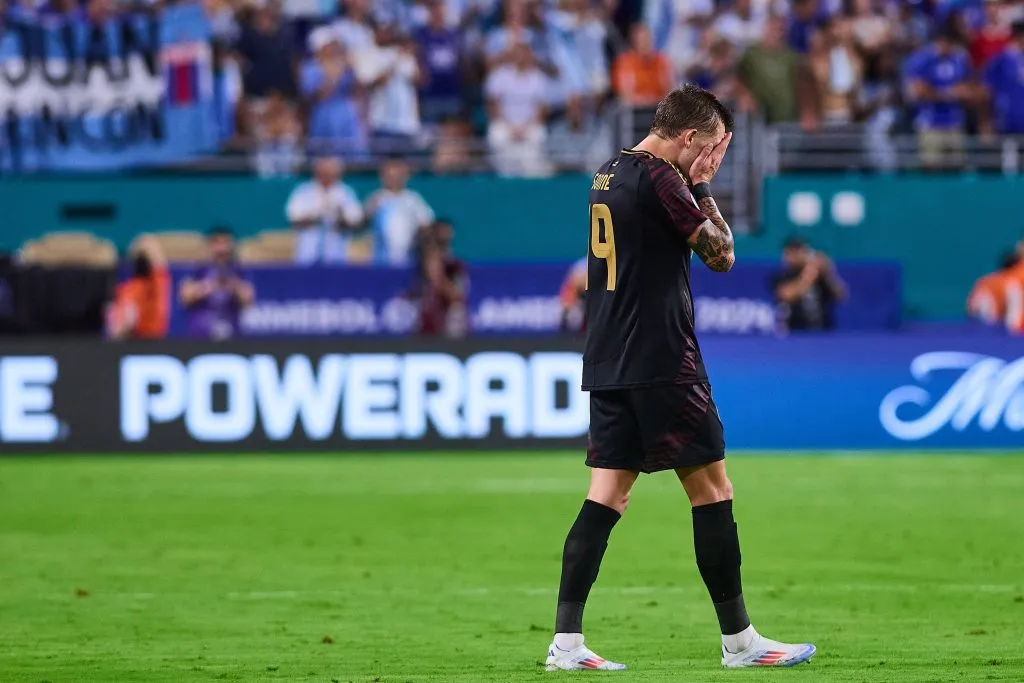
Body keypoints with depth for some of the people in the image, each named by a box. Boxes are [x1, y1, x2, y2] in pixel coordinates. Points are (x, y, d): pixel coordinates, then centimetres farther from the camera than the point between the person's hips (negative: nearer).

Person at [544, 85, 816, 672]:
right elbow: (721, 253, -8)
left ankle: (567, 641, -3)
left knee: (607, 495, 5)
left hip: (608, 363, 9)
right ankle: (738, 639, 3)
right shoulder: (661, 178, -12)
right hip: (661, 363, -9)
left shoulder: (607, 176, 15)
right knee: (712, 489, 0)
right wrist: (703, 185, 3)